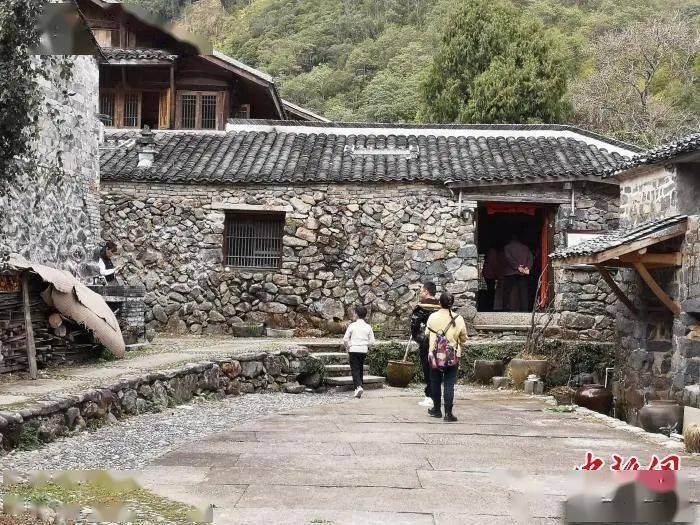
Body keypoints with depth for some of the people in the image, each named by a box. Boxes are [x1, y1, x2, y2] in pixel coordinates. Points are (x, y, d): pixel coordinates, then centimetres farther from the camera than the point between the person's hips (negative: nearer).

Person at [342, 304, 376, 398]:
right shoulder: (368, 327, 2)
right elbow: (372, 341, 1)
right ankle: (358, 387, 19)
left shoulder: (352, 325, -6)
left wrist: (348, 347, 9)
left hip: (354, 350, -3)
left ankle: (358, 386, -23)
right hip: (364, 351, 3)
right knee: (360, 369, 15)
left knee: (355, 370, -3)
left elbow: (345, 339, -7)